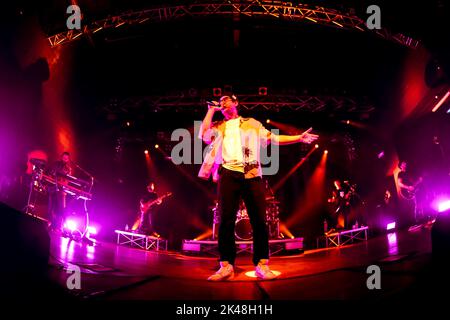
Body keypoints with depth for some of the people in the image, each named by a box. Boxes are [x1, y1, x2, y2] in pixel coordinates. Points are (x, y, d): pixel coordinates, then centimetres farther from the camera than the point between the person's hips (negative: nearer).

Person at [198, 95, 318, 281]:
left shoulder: (252, 124, 25)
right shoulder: (218, 127, 25)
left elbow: (273, 138, 22)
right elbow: (203, 135, 6)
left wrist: (299, 138, 14)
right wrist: (211, 110, 16)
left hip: (252, 174, 0)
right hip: (228, 173, 0)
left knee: (259, 220, -7)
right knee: (226, 220, -8)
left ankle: (261, 264, -4)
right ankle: (226, 266, -7)